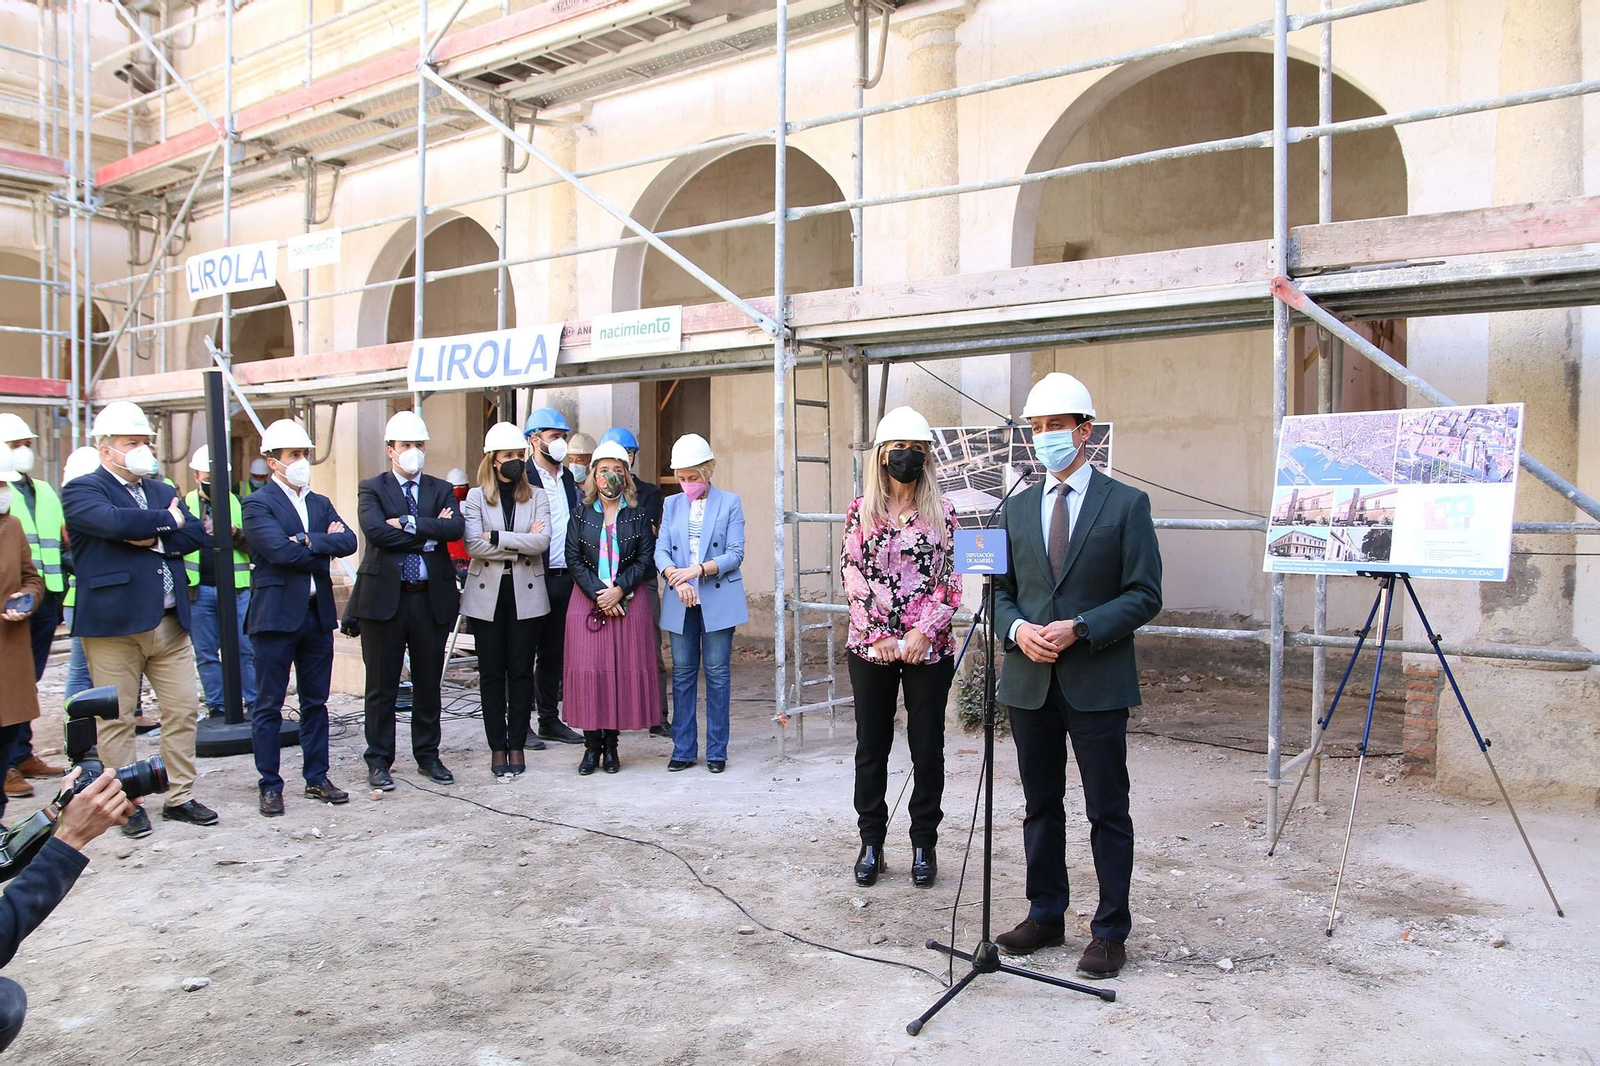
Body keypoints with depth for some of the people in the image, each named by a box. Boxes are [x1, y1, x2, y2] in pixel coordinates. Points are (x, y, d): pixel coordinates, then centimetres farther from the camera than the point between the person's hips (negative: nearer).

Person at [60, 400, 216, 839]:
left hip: (170, 622, 6)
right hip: (114, 622, -5)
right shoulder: (82, 490, -3)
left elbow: (196, 535, 3)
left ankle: (180, 797, 18)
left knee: (183, 711, 7)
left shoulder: (162, 490, 16)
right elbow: (114, 522, -23)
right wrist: (167, 521, -9)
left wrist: (154, 540, -13)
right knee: (116, 719, 4)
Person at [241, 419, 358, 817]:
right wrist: (325, 545, -6)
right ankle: (269, 785, 13)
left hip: (318, 614, 6)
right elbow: (280, 550, -19)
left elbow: (348, 542, -1)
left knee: (316, 702, 12)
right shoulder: (258, 504, -4)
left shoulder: (320, 504, 14)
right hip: (276, 615, -6)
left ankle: (317, 777, 21)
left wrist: (310, 541, -15)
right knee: (268, 706, 4)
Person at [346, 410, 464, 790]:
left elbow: (456, 528, -9)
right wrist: (428, 534, -11)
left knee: (428, 684, 11)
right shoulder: (372, 489, 4)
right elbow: (374, 530, -15)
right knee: (382, 686, 5)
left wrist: (408, 524, -16)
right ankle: (379, 761, 17)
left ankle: (427, 755, 24)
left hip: (431, 598, 2)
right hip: (385, 597, -2)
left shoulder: (440, 489, 11)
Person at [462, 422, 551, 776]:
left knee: (521, 672, 4)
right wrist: (520, 544, -11)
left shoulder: (537, 498, 6)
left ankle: (517, 744, 14)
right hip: (487, 595, 0)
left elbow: (542, 542, -11)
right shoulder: (475, 498, 4)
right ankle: (498, 747, 14)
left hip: (525, 595, 0)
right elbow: (473, 544, -11)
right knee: (491, 673, 5)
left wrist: (497, 538, -14)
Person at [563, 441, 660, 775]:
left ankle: (611, 744, 9)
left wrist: (619, 590, -13)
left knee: (624, 669, -1)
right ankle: (592, 745, 7)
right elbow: (573, 559, 0)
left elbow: (646, 559, 0)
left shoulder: (637, 515, 5)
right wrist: (599, 596, -11)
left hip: (628, 602, 0)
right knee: (588, 670, -2)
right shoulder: (581, 514, 6)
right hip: (588, 601, 0)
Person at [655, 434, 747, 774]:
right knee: (682, 673, 6)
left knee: (718, 673, 1)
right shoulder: (671, 505, 12)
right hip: (680, 602, 3)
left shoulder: (729, 503, 3)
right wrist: (676, 577, -18)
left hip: (718, 601, -3)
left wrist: (699, 569, -19)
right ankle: (683, 748, 14)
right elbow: (660, 551, 2)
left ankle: (716, 750, 10)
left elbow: (735, 554, -4)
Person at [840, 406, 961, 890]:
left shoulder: (941, 513, 2)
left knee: (927, 748, 6)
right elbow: (854, 578, -2)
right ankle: (871, 843, 22)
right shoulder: (861, 512, 3)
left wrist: (922, 632, -12)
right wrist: (880, 635, -9)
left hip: (928, 648, 0)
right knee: (871, 747, 9)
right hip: (870, 648, 0)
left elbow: (951, 581, -1)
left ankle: (924, 845, 21)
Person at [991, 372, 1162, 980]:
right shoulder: (1017, 509, 11)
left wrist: (1080, 628, -18)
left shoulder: (1126, 504, -2)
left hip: (1097, 681, -4)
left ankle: (1109, 933, 17)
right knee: (1041, 806, 14)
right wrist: (1018, 628, -9)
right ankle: (1045, 916, 28)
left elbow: (1144, 595, -6)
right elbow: (1000, 591, 12)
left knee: (1107, 812, 4)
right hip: (1030, 680, 4)